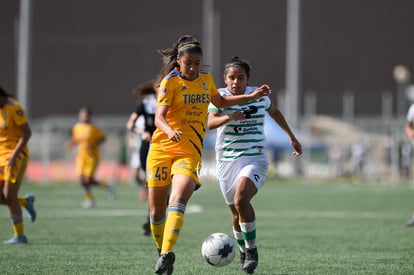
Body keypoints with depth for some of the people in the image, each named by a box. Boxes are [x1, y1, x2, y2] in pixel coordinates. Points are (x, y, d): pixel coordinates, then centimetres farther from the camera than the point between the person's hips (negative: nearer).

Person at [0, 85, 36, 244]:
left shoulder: (13, 108, -16)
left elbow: (27, 133, -16)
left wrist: (14, 154, -22)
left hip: (16, 156, -7)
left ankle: (20, 235, -1)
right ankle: (26, 202, 26)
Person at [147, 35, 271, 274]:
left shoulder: (206, 79, 11)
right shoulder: (170, 81, -5)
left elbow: (219, 101, 33)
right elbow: (159, 117, -17)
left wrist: (252, 96, 29)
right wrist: (170, 131, -38)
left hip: (189, 153, 2)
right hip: (161, 149, -2)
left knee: (178, 200, -25)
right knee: (156, 212, 4)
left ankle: (167, 254, -34)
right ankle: (161, 252, 29)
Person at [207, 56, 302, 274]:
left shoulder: (259, 95, 3)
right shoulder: (220, 97, -4)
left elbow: (275, 112, 24)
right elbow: (210, 123, -21)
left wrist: (292, 137, 25)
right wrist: (228, 117, -40)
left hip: (255, 159, -1)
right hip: (227, 161, 1)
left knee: (241, 200, -25)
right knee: (235, 211, 8)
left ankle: (251, 249, -11)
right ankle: (243, 251, 32)